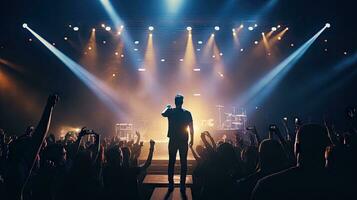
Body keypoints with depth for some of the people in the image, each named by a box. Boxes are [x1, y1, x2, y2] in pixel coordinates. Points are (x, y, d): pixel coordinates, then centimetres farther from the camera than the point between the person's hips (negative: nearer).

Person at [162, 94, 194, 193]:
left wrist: (167, 107, 30)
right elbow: (191, 128, -3)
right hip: (184, 141, 0)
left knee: (171, 162, 9)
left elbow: (163, 113, 15)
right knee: (183, 163, 7)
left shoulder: (170, 111, -5)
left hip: (173, 141, 1)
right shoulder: (187, 113, -4)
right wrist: (192, 139, 6)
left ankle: (171, 185, 12)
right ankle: (182, 185, 9)